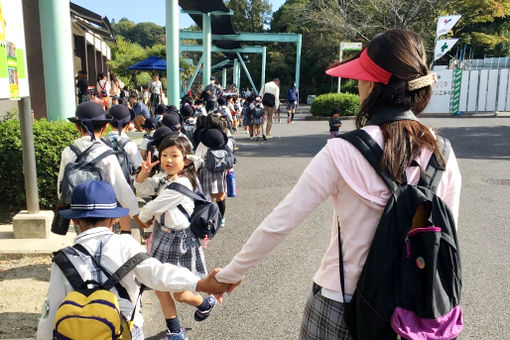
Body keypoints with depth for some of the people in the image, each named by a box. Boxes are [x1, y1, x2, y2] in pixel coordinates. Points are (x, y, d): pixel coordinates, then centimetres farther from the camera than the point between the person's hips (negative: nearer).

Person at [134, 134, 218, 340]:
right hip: (162, 235, 9)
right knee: (159, 286, 14)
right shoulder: (166, 178, 0)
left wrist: (143, 217, 2)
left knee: (180, 294, 4)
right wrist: (144, 172, -11)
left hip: (179, 240, -9)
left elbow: (153, 207, -19)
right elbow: (142, 187, 9)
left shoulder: (181, 185, -27)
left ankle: (206, 303, 38)